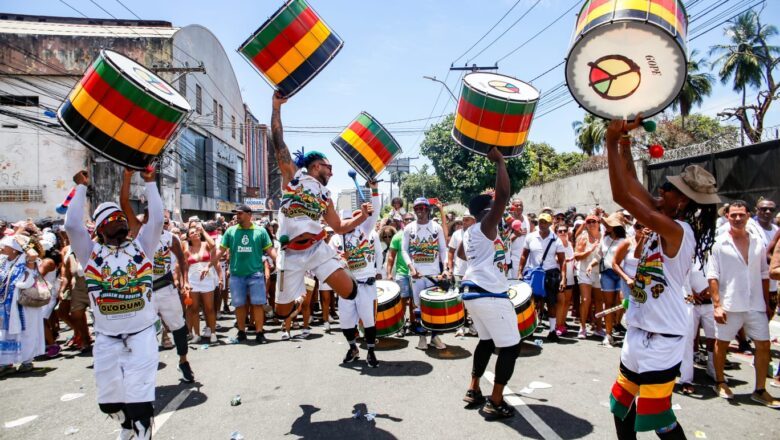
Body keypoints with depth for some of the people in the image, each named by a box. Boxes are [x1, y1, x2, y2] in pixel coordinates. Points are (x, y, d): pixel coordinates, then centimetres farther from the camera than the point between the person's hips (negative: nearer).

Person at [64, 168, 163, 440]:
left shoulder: (141, 246, 7)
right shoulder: (91, 252, 5)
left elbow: (156, 219, -3)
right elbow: (72, 225, -6)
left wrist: (150, 183, 1)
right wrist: (81, 188, 1)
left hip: (142, 334, -1)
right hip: (107, 339, 1)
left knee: (139, 398, -6)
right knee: (109, 400, 12)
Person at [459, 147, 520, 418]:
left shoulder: (468, 233, 14)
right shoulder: (487, 225, -10)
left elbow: (460, 254, 36)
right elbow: (503, 194, -23)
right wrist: (499, 161, -16)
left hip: (472, 292, 9)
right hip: (490, 294, -9)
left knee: (487, 341, 22)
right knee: (510, 346, -1)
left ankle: (473, 391, 25)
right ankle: (495, 402, 2)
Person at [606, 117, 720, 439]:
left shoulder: (677, 231, -22)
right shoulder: (668, 225, 4)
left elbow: (623, 196, -29)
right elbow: (634, 188, 8)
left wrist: (612, 143, -23)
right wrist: (624, 144, 1)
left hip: (660, 341, -9)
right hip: (641, 335, 9)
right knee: (622, 406, 20)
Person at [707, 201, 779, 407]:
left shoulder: (758, 243, 6)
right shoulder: (720, 243, -7)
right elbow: (712, 276, -8)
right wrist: (717, 304, -14)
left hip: (755, 305, 4)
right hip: (729, 305, -4)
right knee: (722, 344, 9)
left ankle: (760, 391, 19)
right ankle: (720, 382, 27)